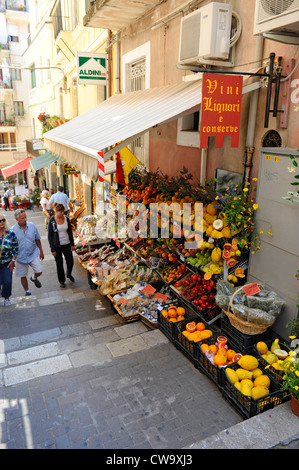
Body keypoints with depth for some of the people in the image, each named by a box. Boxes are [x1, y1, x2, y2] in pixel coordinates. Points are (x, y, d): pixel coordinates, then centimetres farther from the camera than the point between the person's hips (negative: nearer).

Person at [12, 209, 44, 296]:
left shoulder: (32, 225, -6)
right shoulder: (13, 230, -12)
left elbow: (37, 239, 6)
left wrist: (41, 251, 9)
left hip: (33, 254, 1)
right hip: (21, 257, -1)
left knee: (39, 271, -5)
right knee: (23, 276, 10)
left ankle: (34, 278, 32)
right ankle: (27, 291, 32)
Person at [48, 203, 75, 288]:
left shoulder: (66, 218, -2)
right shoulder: (52, 221, -12)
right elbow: (50, 236, -8)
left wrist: (72, 244, 4)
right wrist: (52, 249, -10)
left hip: (67, 244, 3)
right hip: (57, 246, -3)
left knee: (70, 262, 5)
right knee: (59, 264, 8)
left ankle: (69, 274, 37)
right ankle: (61, 281, 28)